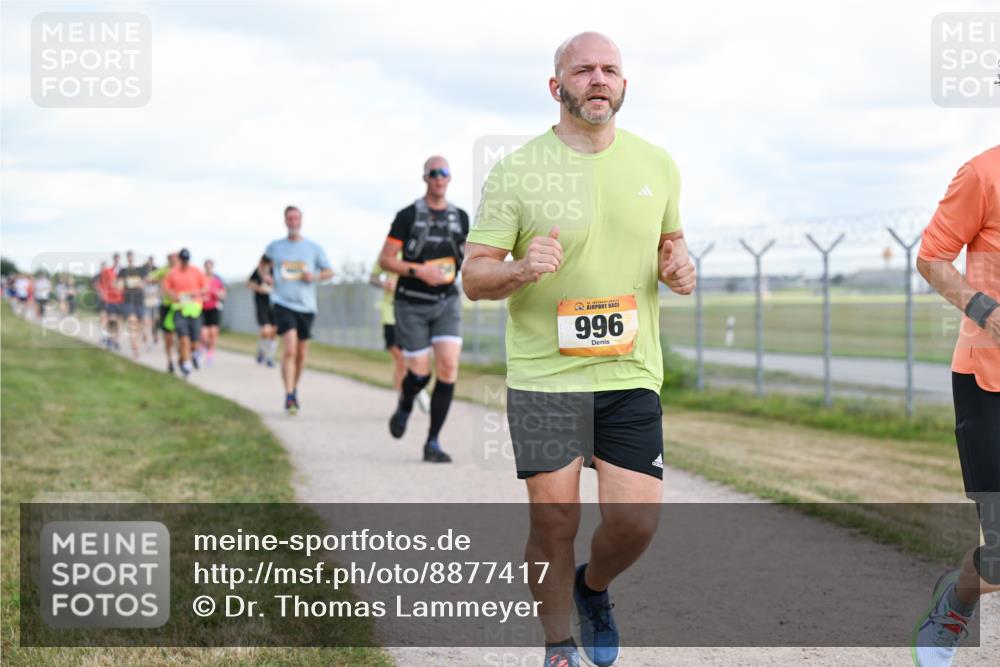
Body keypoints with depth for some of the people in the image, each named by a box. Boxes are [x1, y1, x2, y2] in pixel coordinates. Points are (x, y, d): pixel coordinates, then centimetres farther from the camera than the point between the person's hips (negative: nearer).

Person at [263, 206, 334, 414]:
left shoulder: (313, 248, 5)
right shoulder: (275, 246, 6)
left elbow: (329, 271, 11)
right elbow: (265, 262, 27)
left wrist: (315, 277, -8)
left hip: (306, 305, 2)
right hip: (283, 304, -2)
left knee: (301, 353, 11)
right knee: (290, 349, -19)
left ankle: (295, 389, 33)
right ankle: (289, 396, -19)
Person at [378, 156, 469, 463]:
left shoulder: (460, 217, 7)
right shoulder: (408, 216, -5)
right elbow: (385, 259, -6)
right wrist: (417, 271, -19)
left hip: (447, 302, 3)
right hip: (412, 303, -3)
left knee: (448, 368, -13)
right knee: (420, 373, -4)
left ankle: (433, 443, -5)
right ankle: (404, 408, 33)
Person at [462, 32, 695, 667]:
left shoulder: (657, 164, 8)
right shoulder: (516, 170, -4)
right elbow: (473, 277, -4)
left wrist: (678, 265, 1)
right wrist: (520, 269, -25)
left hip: (631, 374, 3)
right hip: (544, 375, -3)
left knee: (636, 520, -4)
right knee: (554, 520, -2)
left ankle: (593, 589, 30)